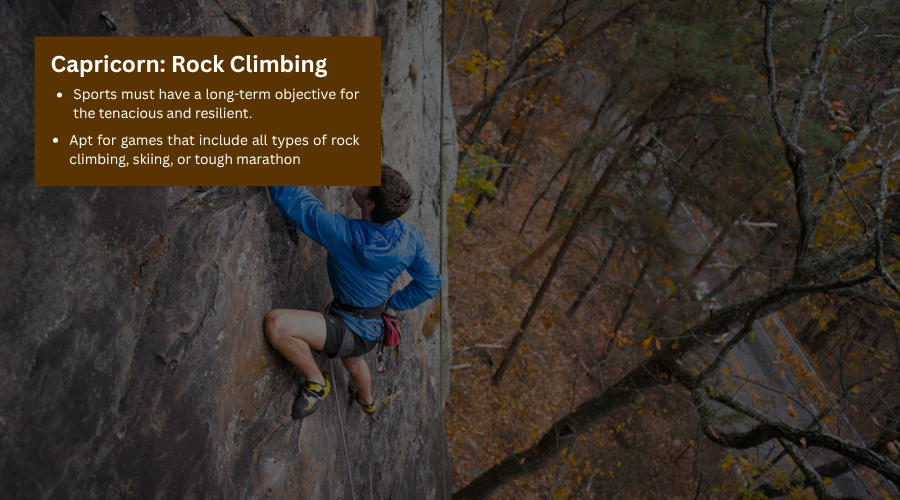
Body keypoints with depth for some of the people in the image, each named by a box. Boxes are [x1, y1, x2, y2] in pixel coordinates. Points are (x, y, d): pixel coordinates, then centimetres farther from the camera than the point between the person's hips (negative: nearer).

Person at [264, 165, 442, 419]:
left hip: (352, 332, -7)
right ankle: (367, 401, 72)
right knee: (353, 361, 40)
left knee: (276, 323, -25)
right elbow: (430, 282, -5)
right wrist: (393, 303, 6)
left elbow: (286, 195, -32)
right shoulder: (411, 237, -19)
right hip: (372, 329, 8)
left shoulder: (342, 233, -34)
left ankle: (316, 381, -7)